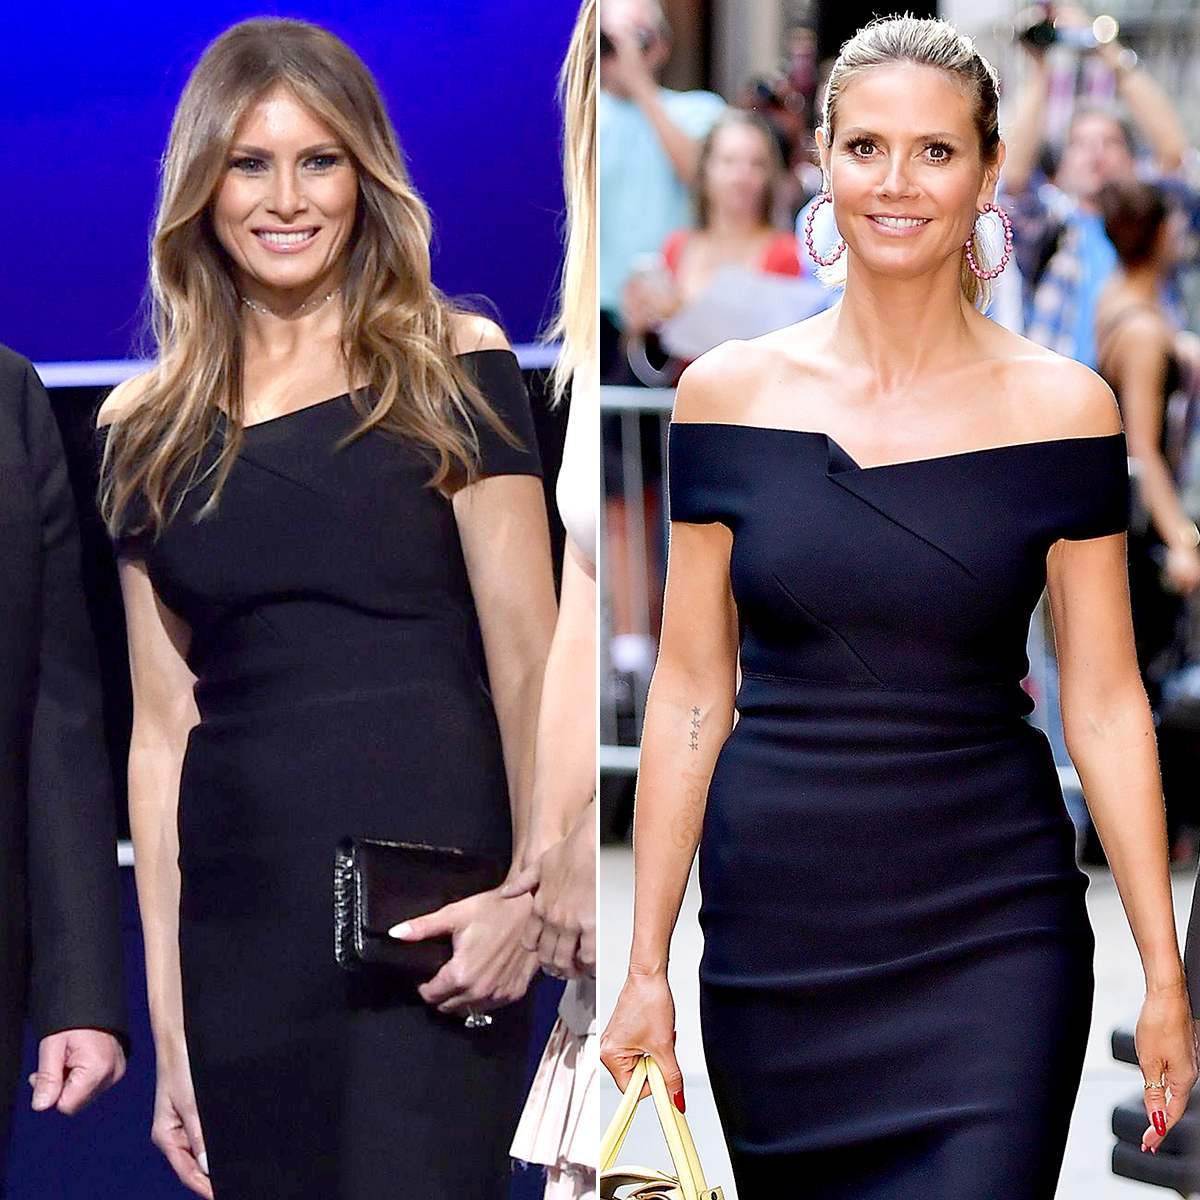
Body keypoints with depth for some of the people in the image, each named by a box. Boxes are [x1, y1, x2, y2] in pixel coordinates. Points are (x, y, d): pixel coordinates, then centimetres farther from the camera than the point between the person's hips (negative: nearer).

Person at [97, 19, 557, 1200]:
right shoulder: (148, 429, 11)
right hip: (240, 919, 3)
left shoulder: (453, 368, 3)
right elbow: (162, 729, 10)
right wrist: (168, 1033, 6)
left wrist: (536, 886, -17)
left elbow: (527, 658, -2)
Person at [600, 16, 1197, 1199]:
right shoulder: (729, 393, 1)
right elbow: (692, 692, 4)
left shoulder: (1059, 408, -2)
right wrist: (645, 963, 3)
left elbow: (1104, 704, 1)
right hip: (774, 939, 2)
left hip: (991, 929, -1)